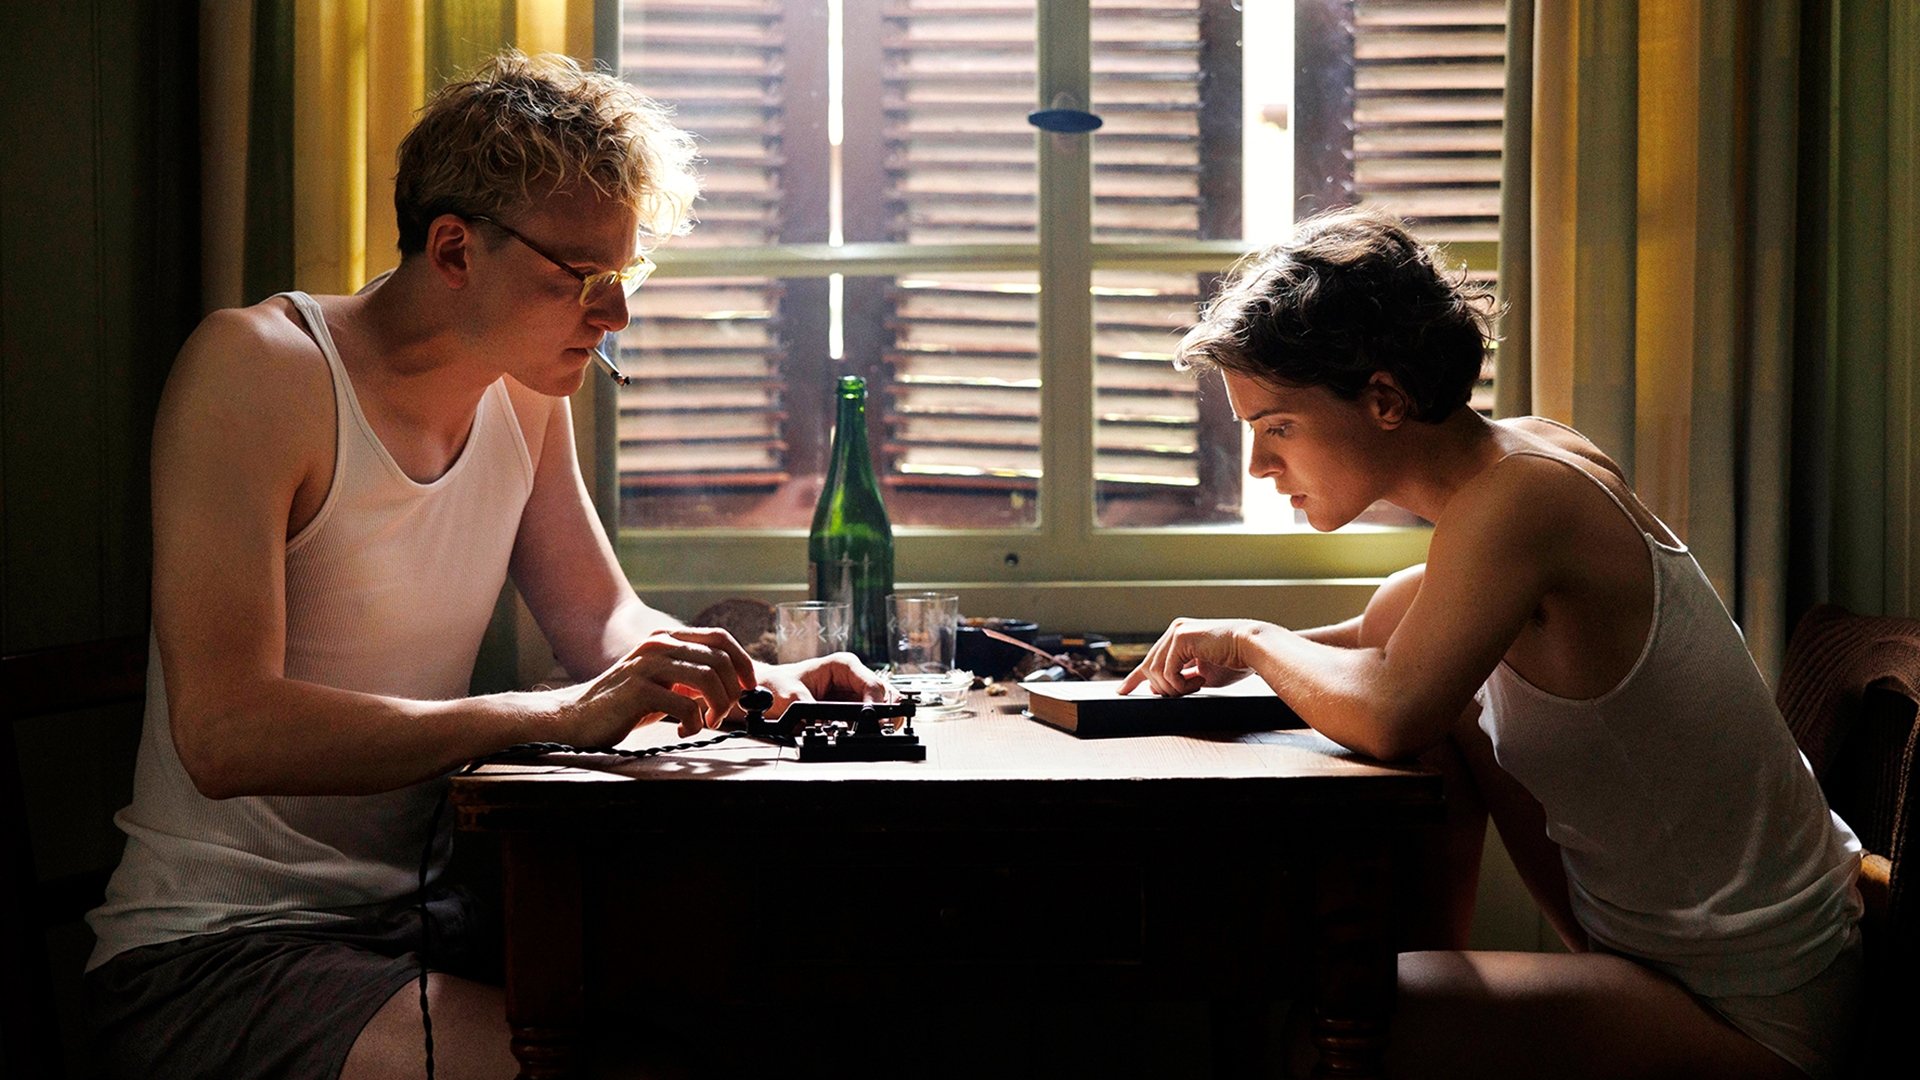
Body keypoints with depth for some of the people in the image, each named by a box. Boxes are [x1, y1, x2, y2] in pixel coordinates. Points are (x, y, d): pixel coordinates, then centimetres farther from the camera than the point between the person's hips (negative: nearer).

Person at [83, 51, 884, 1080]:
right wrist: (561, 713, -32)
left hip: (421, 917, 7)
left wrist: (755, 681, -4)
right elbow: (224, 732, -26)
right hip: (216, 951, -7)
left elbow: (602, 620, 18)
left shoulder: (525, 389, 7)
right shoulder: (255, 367, -16)